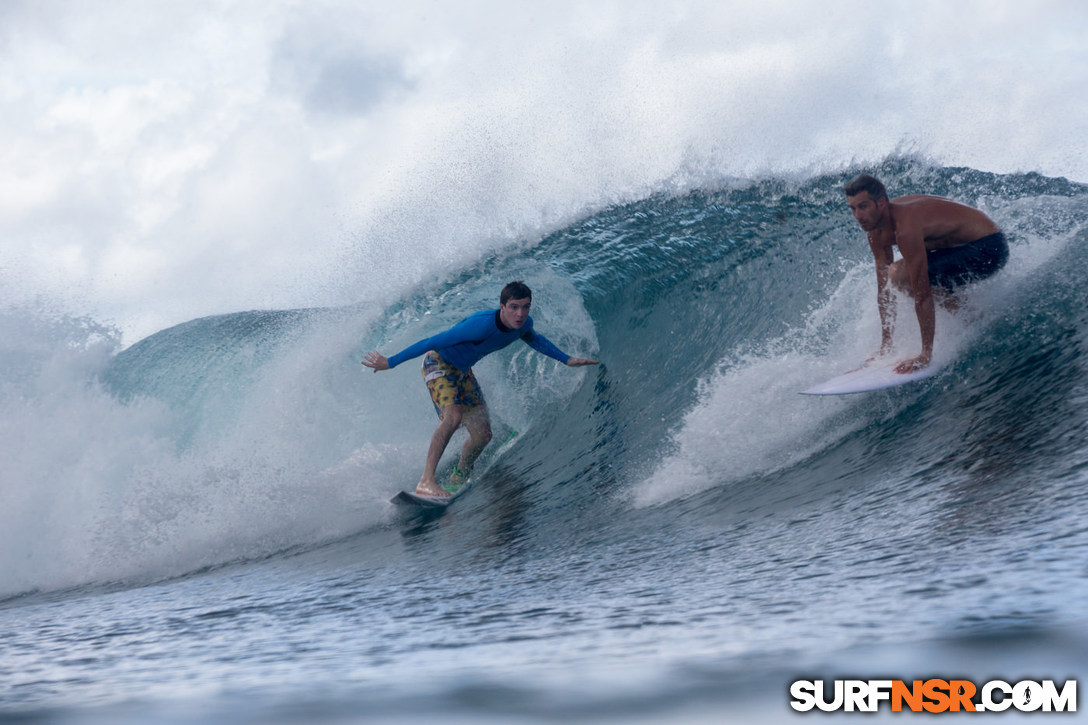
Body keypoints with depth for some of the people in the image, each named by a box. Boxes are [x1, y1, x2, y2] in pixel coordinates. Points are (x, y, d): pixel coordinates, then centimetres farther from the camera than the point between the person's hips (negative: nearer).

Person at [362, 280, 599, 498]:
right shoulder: (482, 325, -36)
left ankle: (457, 480, 30)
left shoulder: (524, 324, -12)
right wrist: (390, 362, -30)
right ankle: (426, 481, -34)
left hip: (463, 371, 8)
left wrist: (567, 360, 17)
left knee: (483, 435, 4)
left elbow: (535, 340, 16)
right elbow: (434, 341, -32)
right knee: (454, 416, -33)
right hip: (439, 362, -8)